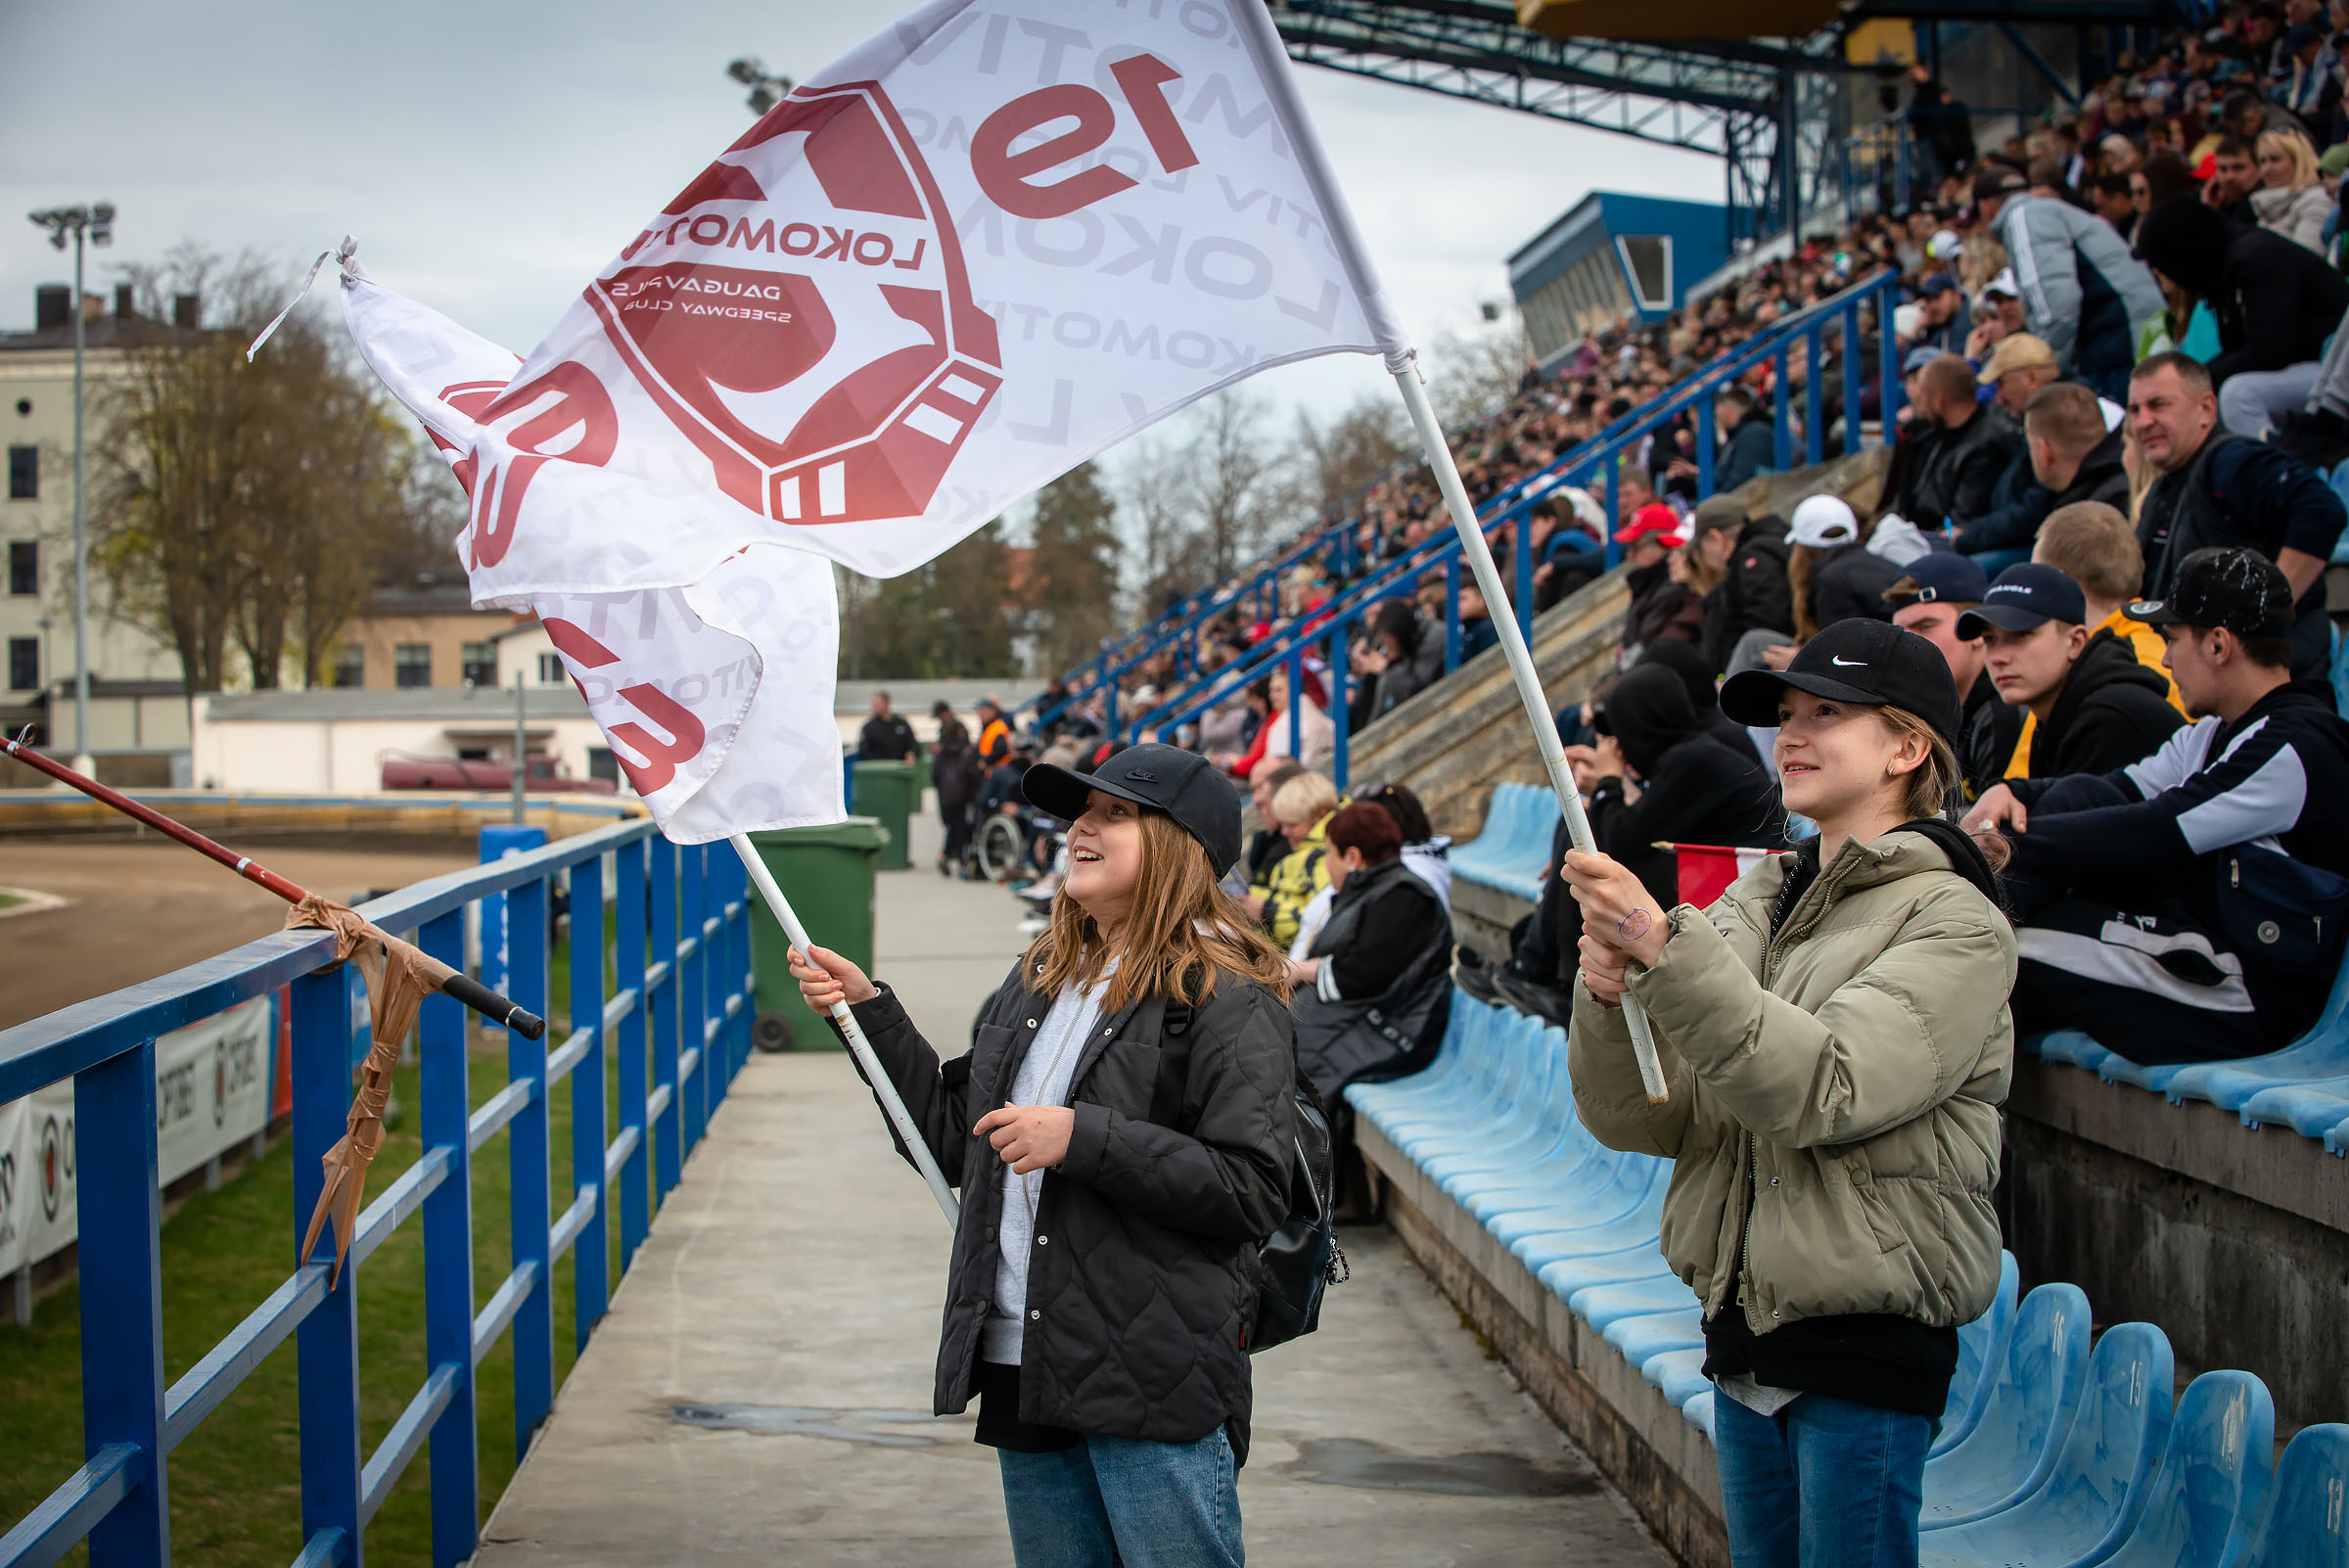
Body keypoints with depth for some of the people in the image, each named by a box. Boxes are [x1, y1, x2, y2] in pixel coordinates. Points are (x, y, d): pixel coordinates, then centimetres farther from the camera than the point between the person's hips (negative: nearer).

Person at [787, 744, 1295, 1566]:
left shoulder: (1229, 998, -9)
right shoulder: (1041, 978, 16)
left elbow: (1253, 1189, -17)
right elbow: (956, 1141, 20)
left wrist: (1083, 1139, -21)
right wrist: (869, 1011, 14)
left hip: (1156, 1382, -7)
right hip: (1025, 1372, 8)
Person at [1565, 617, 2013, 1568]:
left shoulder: (1954, 923, -8)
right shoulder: (1750, 905, 10)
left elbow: (1823, 1090, -25)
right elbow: (1645, 1120, 4)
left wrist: (1667, 953, -32)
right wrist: (1609, 999, -16)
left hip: (1866, 1344, -6)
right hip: (1744, 1329, 6)